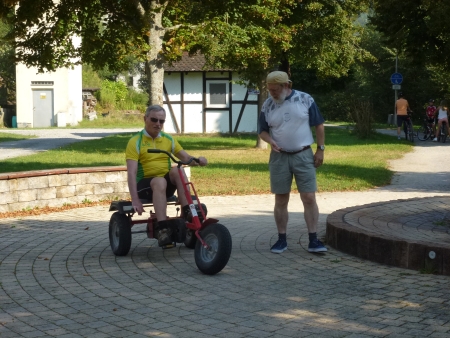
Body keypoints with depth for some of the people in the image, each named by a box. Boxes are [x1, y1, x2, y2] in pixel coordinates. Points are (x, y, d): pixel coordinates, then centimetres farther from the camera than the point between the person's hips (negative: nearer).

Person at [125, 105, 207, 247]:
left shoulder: (168, 139, 12)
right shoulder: (135, 142, -4)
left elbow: (186, 157, 6)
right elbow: (131, 172, -13)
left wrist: (198, 160, -19)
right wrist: (135, 200, -23)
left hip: (168, 183, 4)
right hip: (145, 183, -4)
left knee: (176, 170, -28)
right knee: (160, 181, -37)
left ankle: (187, 214, -32)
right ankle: (163, 228, -46)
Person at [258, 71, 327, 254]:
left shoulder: (305, 99, -4)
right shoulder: (268, 105, 1)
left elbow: (319, 125, 2)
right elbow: (262, 130, 8)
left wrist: (320, 149, -2)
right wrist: (271, 141, -13)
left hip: (304, 156, -2)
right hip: (279, 157, 2)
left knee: (309, 198, -4)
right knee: (281, 201, 6)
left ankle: (313, 240, 0)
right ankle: (282, 240, 15)